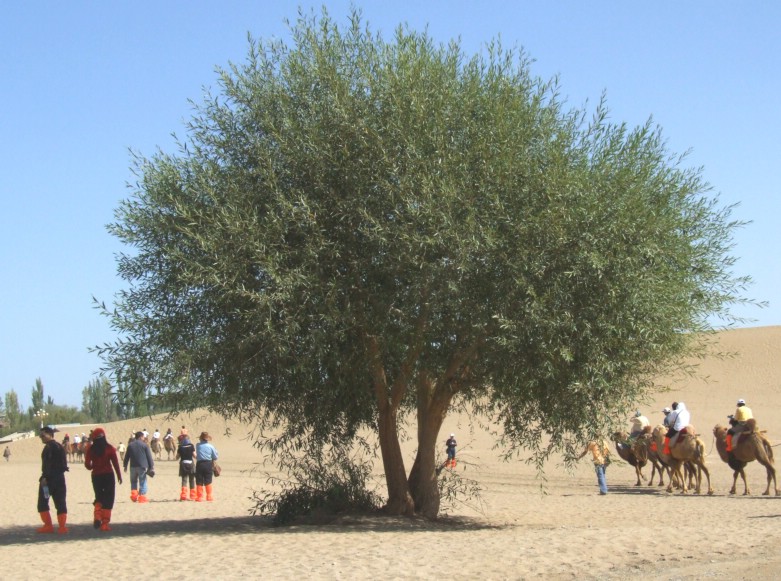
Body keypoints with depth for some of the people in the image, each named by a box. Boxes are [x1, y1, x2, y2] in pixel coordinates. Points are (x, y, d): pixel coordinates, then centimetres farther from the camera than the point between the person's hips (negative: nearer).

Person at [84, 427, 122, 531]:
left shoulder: (91, 449, -3)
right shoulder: (109, 448, -7)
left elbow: (87, 464, -4)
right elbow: (115, 463, -5)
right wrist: (119, 475, 5)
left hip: (96, 476, 2)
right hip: (108, 475, -2)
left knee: (99, 497, 19)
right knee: (108, 499, 5)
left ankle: (97, 517, -6)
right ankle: (104, 523, -1)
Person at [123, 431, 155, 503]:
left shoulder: (130, 445, 8)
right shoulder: (145, 445, -3)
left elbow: (126, 457, 12)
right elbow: (149, 457, -3)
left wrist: (125, 465, 20)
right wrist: (151, 467, 1)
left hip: (133, 466, 3)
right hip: (142, 466, -3)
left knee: (133, 481, 19)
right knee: (142, 482, 2)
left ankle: (133, 494, 5)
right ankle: (142, 496, 0)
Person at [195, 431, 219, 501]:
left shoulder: (198, 445, -4)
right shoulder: (211, 446, -4)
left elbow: (196, 454, 10)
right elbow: (215, 457, 2)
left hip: (199, 464, -1)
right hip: (208, 464, 1)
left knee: (199, 482, 4)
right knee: (208, 481, 11)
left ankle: (200, 497, 3)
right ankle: (209, 496, 13)